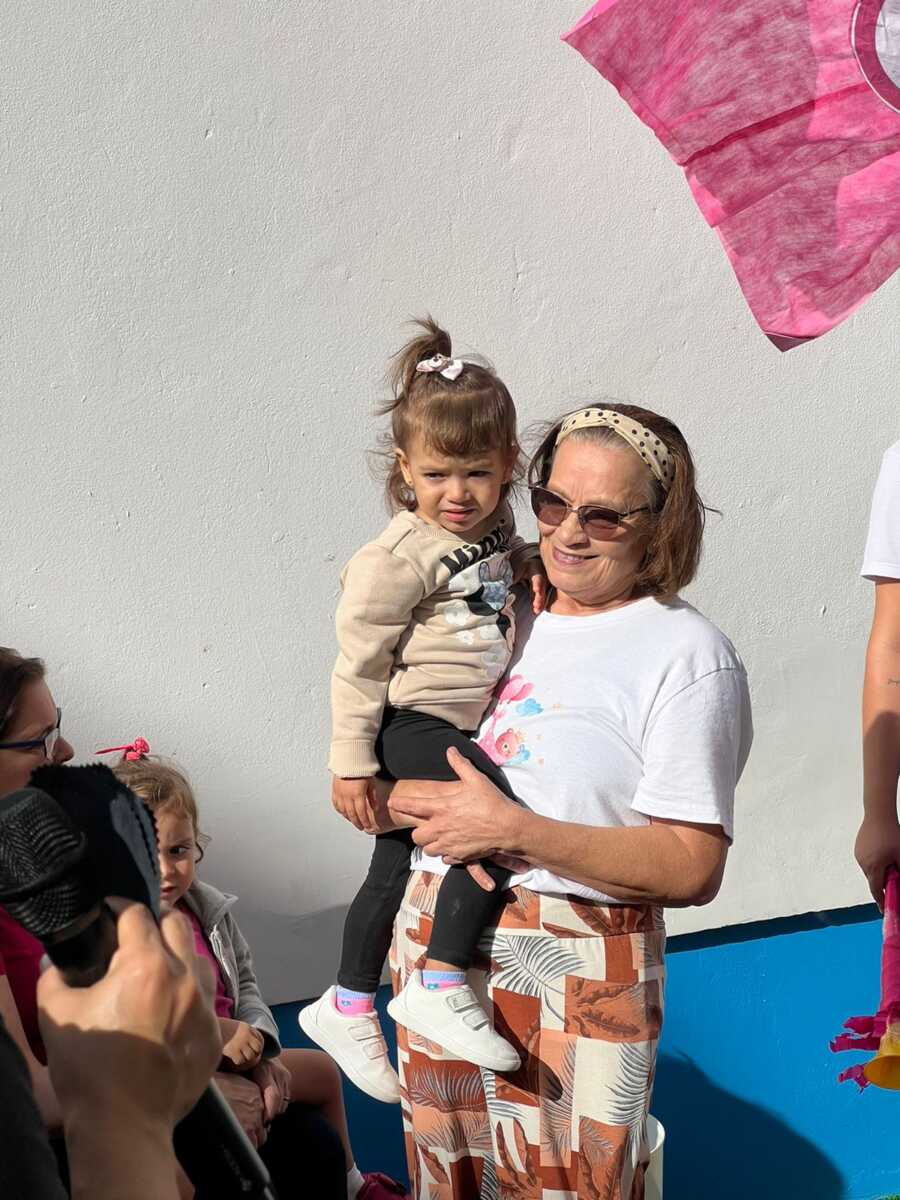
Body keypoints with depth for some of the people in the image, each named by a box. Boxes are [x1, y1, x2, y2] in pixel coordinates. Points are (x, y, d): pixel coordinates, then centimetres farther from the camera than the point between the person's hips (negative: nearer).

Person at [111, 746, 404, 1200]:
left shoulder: (205, 907, 0)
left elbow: (244, 983, 9)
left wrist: (258, 1043, -10)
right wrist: (215, 1034, -32)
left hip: (231, 1058, 9)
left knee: (322, 1070, 22)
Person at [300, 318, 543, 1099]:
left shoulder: (492, 525, 5)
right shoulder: (401, 557, -18)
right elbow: (360, 663, -15)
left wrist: (535, 563, 7)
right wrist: (351, 761, -14)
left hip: (461, 728, 8)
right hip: (413, 725, -8)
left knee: (396, 869, 19)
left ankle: (346, 1007, 36)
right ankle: (441, 987, -16)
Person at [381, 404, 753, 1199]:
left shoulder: (687, 655, -10)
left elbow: (694, 868, -16)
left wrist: (517, 832, -21)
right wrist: (404, 797, -12)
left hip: (576, 973, -6)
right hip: (436, 946, 6)